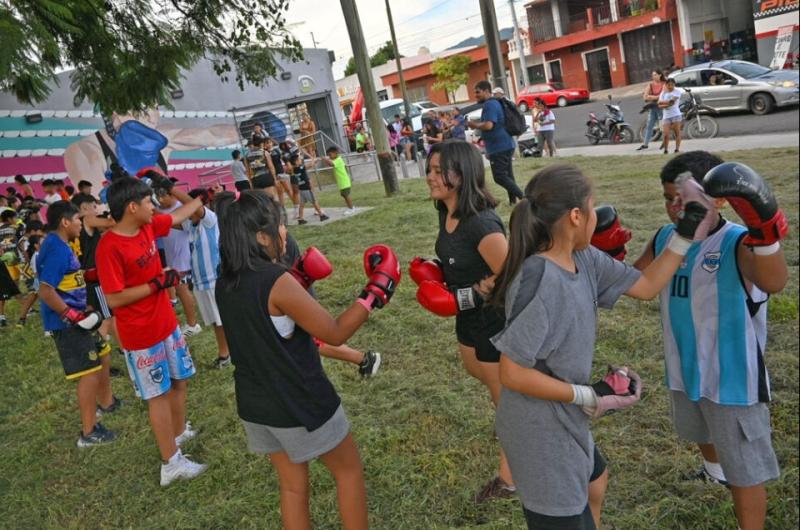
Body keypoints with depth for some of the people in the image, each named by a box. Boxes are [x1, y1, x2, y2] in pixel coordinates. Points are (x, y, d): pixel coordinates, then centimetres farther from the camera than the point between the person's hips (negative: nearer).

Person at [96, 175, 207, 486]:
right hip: (141, 336, -8)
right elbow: (113, 299, -24)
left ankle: (180, 432, 44)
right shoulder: (110, 247, -24)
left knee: (180, 381, 21)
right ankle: (172, 463, 17)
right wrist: (157, 284, -23)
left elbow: (185, 213, 17)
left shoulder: (149, 227, -1)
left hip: (167, 324, 8)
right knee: (159, 395, 3)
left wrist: (171, 188, 12)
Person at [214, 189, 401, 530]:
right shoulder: (278, 281, -25)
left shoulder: (226, 282, -2)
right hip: (301, 405, -7)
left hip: (255, 405, 7)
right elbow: (335, 334, -19)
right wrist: (376, 291, -11)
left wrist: (299, 280, 8)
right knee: (349, 470, 17)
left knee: (292, 486, 22)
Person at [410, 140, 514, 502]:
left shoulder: (481, 224, -32)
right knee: (478, 372, 31)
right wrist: (434, 271, -4)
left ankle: (509, 478, 32)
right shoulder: (446, 213, -3)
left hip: (496, 321, -9)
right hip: (470, 317, 10)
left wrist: (459, 298, -29)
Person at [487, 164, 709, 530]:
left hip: (564, 420, 9)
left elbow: (645, 286, 10)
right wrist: (588, 397, -21)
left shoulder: (585, 259, -5)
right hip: (541, 430, -9)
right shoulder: (539, 280, -30)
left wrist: (684, 238, 4)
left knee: (595, 482, 34)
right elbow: (512, 373, -27)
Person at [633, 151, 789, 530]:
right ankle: (715, 471, 66)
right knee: (700, 433, 35)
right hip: (684, 371, 8)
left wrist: (763, 224, -60)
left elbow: (774, 282, -44)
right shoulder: (665, 239, -4)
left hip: (732, 378, -7)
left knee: (745, 471, 7)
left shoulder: (737, 243, -24)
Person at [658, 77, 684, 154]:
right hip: (666, 116, 2)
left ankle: (677, 149, 5)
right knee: (666, 134, -6)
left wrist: (663, 102, -4)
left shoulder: (677, 91, 0)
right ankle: (666, 149, 6)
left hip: (676, 115, -2)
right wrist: (667, 104, -18)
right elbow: (660, 105, -1)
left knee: (677, 133, 0)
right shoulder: (663, 93, 8)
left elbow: (672, 101, -14)